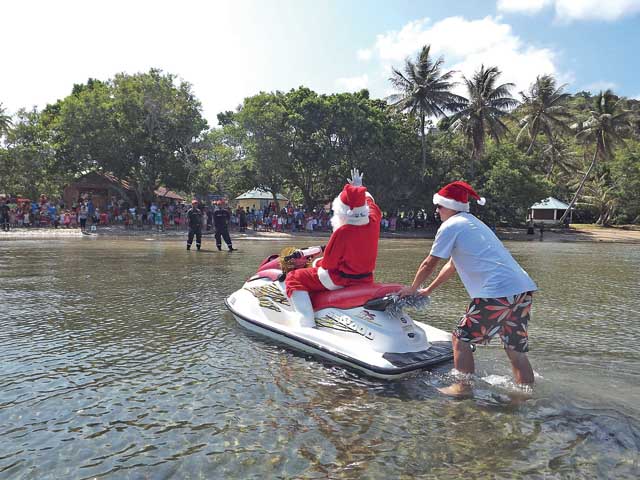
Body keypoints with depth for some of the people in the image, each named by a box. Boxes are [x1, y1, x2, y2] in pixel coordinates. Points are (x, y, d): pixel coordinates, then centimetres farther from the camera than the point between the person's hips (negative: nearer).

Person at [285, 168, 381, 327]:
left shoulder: (342, 232, -27)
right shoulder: (373, 222, -7)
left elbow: (328, 264, -18)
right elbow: (371, 204, 18)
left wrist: (317, 263, 4)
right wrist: (359, 188, 32)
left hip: (341, 281, -8)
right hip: (366, 279, 8)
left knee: (293, 279, -1)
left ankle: (307, 325, -14)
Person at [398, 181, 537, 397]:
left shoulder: (450, 226, 0)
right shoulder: (474, 223, 28)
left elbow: (429, 264, 5)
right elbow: (452, 265, 33)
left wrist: (413, 289, 21)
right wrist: (428, 290, 38)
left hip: (497, 293, -9)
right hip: (523, 289, 9)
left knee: (461, 339, 6)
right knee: (516, 350, 15)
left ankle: (463, 389, 12)